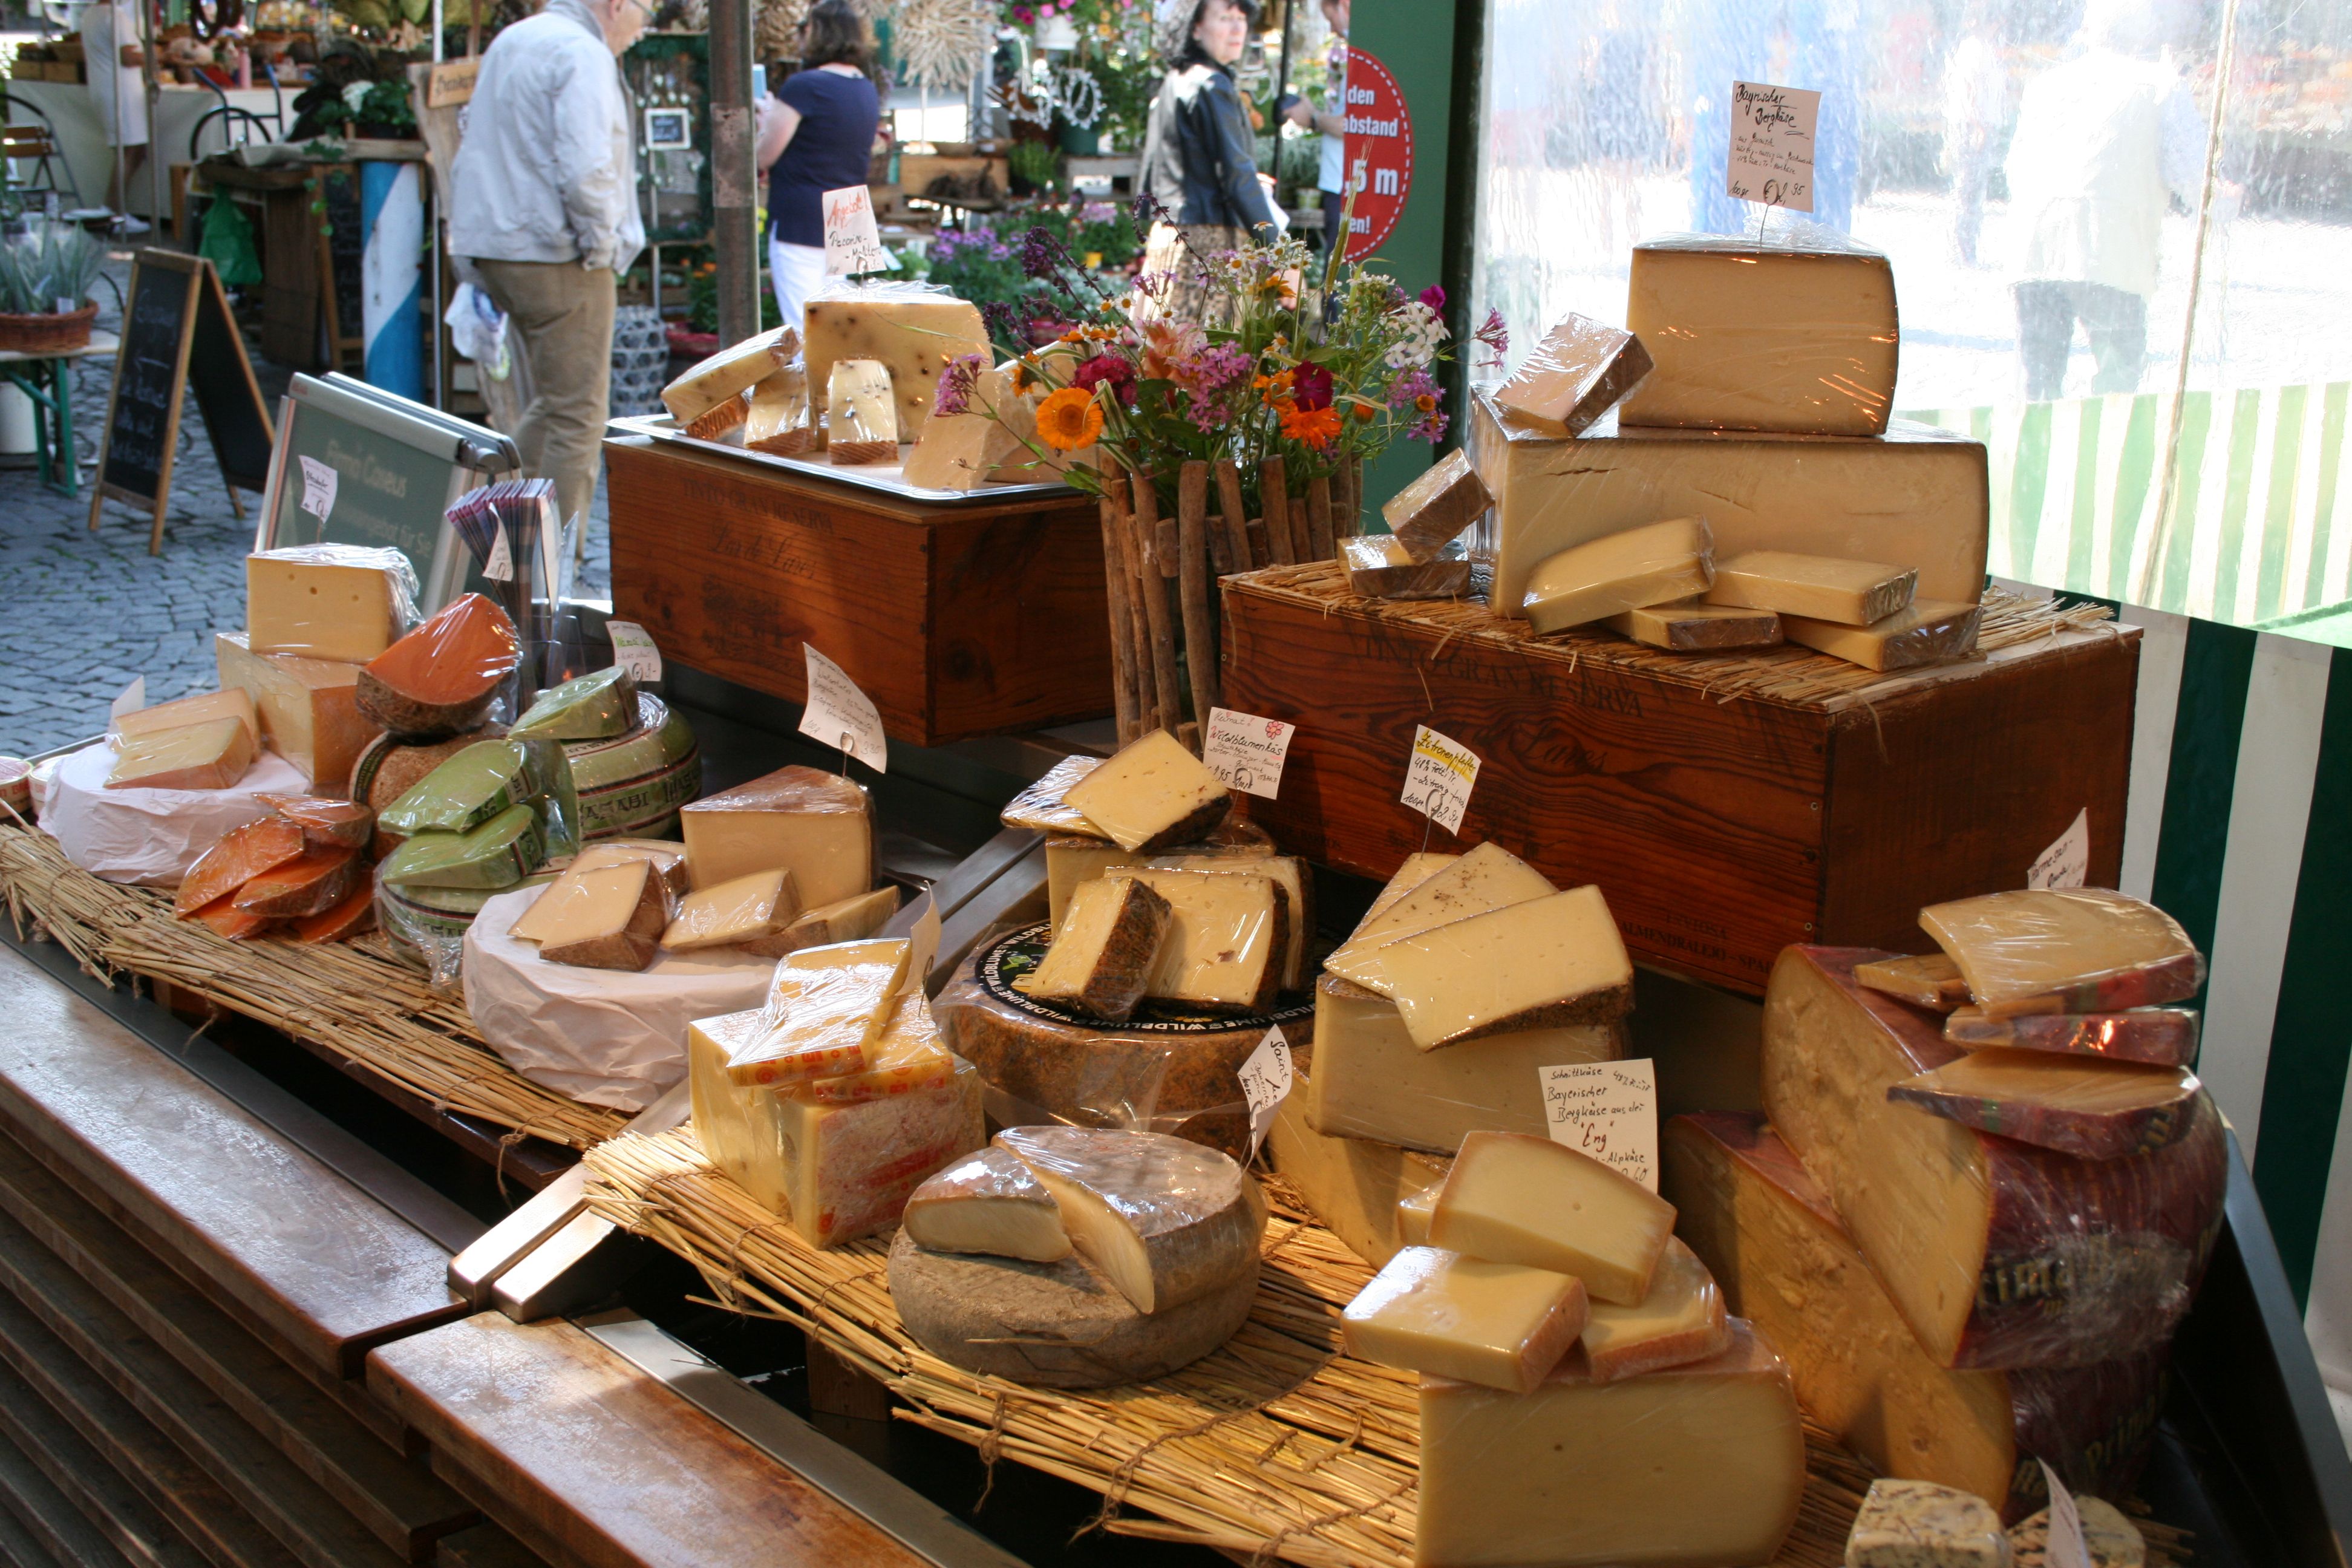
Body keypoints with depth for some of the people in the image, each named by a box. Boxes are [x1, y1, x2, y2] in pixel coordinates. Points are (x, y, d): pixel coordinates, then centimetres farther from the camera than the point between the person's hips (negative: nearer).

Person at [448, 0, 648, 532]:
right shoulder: (583, 55, -14)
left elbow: (475, 156, 23)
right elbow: (586, 170, -26)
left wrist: (474, 260, 24)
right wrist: (602, 244, -11)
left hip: (495, 247, 9)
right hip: (556, 254, -9)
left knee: (548, 403, 20)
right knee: (577, 414, -3)